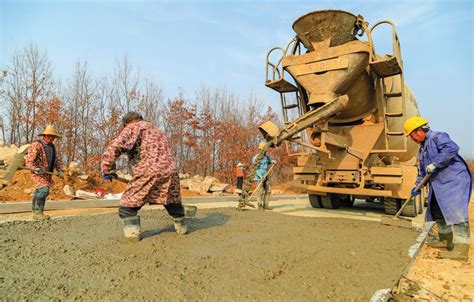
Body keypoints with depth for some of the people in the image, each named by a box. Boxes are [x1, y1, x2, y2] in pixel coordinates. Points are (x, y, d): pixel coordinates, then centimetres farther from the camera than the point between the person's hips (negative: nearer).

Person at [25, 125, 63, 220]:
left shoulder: (52, 146, 13)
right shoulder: (36, 145, -11)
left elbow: (57, 159, 18)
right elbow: (29, 160, -15)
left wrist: (59, 170, 5)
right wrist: (35, 169, -29)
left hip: (47, 173, 8)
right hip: (38, 173, -8)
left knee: (39, 192, 11)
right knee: (44, 189, -21)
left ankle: (35, 212, 19)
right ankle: (38, 212, -16)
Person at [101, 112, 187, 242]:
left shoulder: (132, 127, 11)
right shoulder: (157, 131, 32)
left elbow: (115, 146, -7)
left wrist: (107, 168, 0)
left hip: (148, 172, -6)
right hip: (169, 171, 6)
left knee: (128, 204, 10)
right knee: (173, 202, 27)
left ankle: (133, 234, 4)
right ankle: (181, 227, 35)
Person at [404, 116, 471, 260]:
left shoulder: (437, 137, -11)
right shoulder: (422, 148, 18)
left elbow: (452, 148, -30)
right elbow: (423, 171, 23)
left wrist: (435, 163, -26)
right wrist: (417, 185, 16)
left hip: (454, 180, -10)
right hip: (439, 185, 11)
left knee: (456, 212, -13)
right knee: (438, 212, 17)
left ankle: (461, 249, -12)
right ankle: (445, 240, 31)